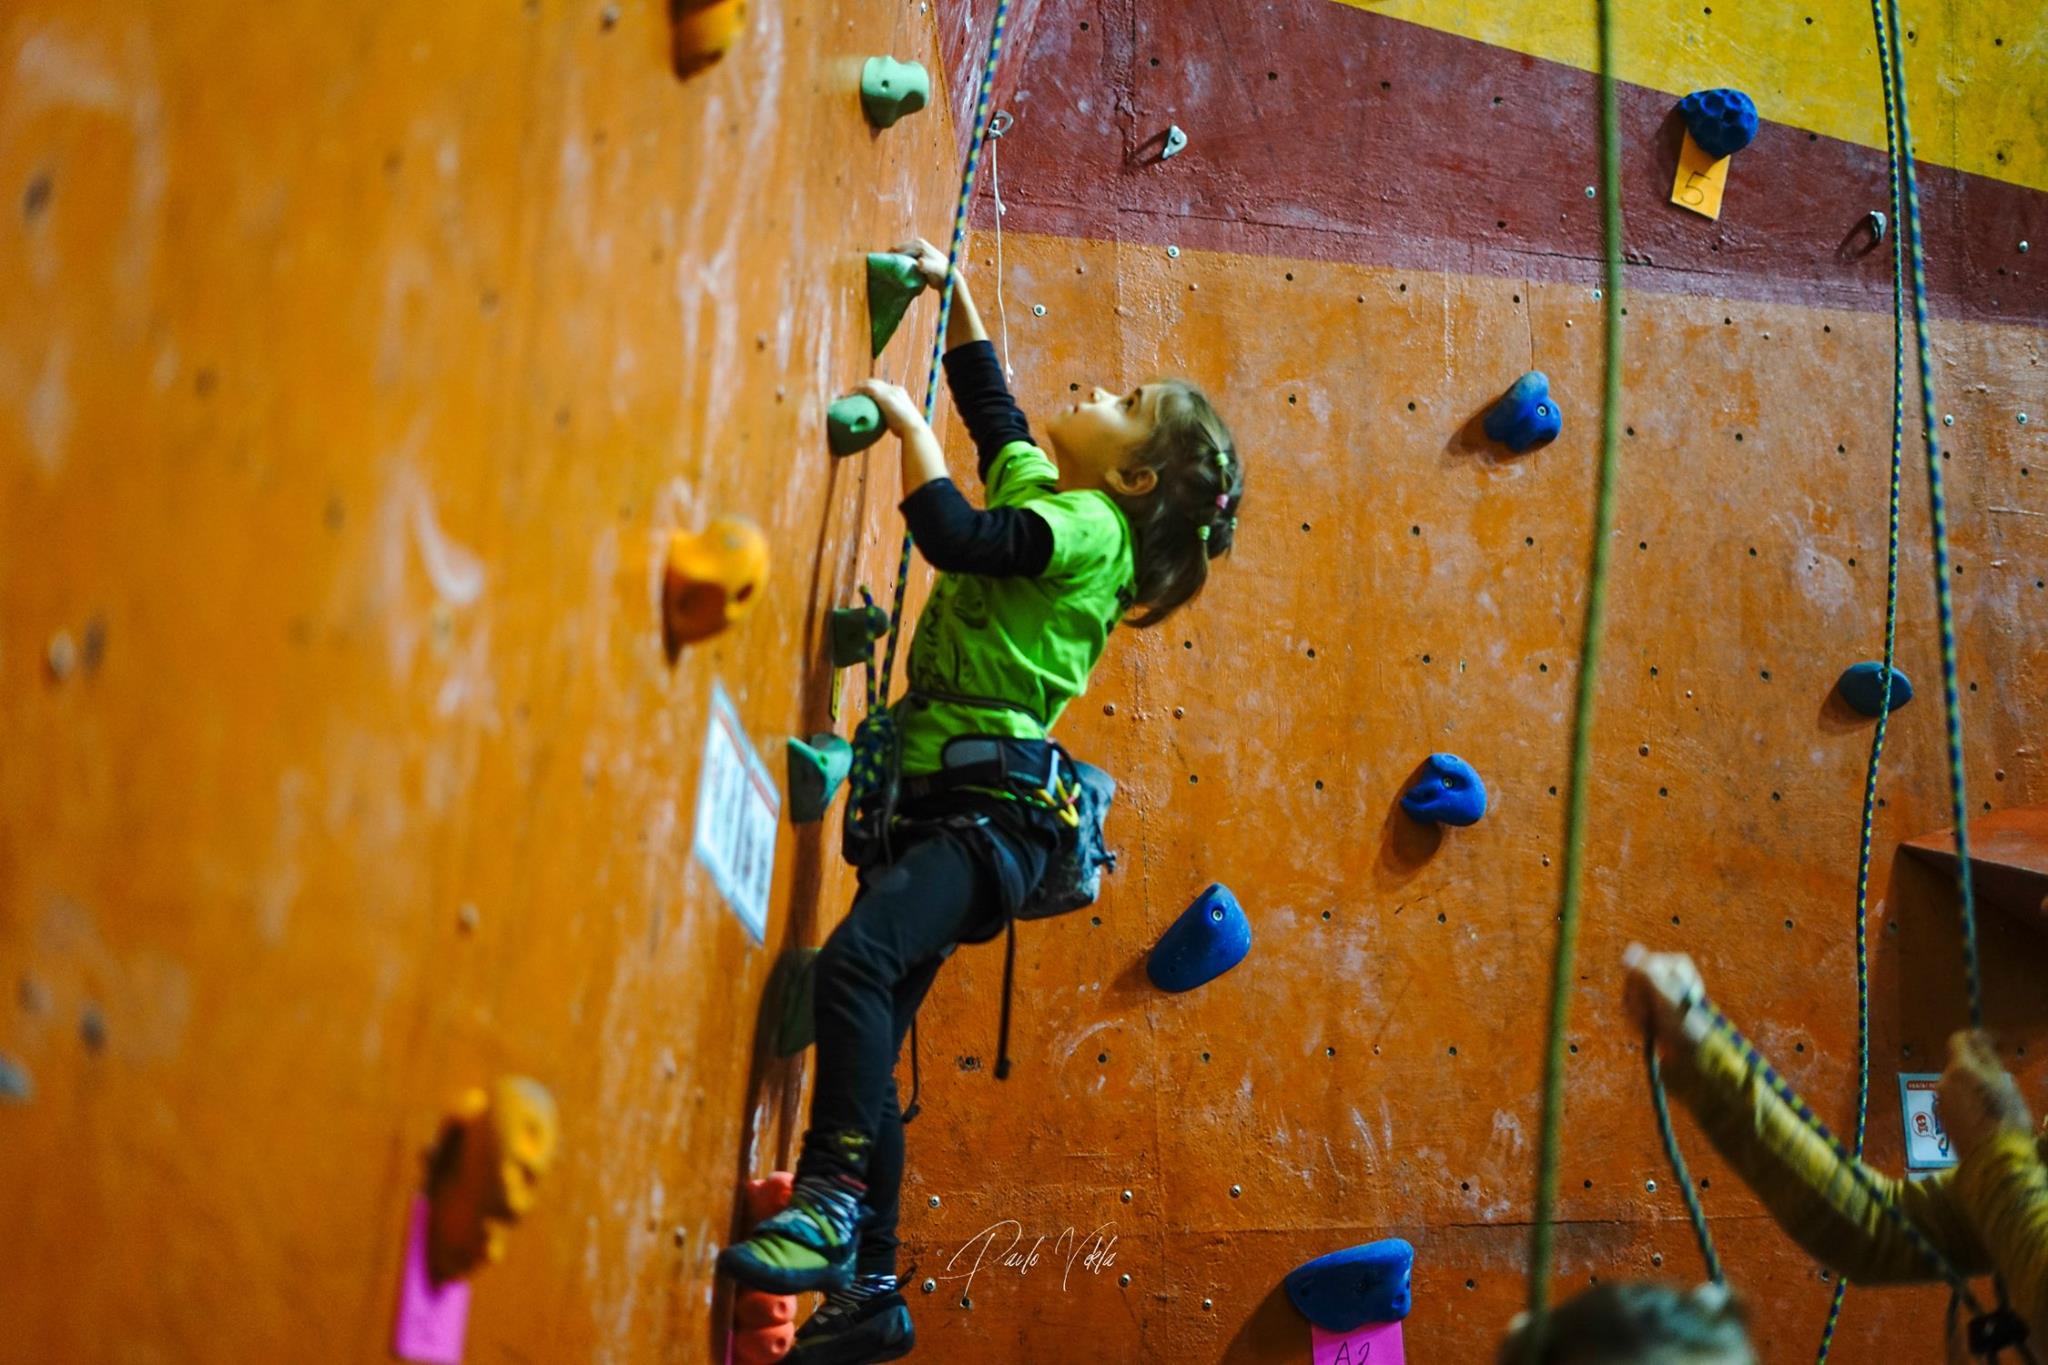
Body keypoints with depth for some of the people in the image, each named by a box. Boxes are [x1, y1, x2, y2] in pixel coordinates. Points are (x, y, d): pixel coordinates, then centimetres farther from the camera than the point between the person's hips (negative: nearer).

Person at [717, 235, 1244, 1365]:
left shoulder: (1090, 527, -7)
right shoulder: (1032, 479, 17)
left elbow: (955, 536, -21)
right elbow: (986, 392, 34)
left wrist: (904, 421, -8)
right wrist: (947, 286, 32)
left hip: (990, 808, -9)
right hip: (934, 801, 9)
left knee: (855, 961, -32)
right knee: (865, 1040, 5)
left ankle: (831, 1205, -26)